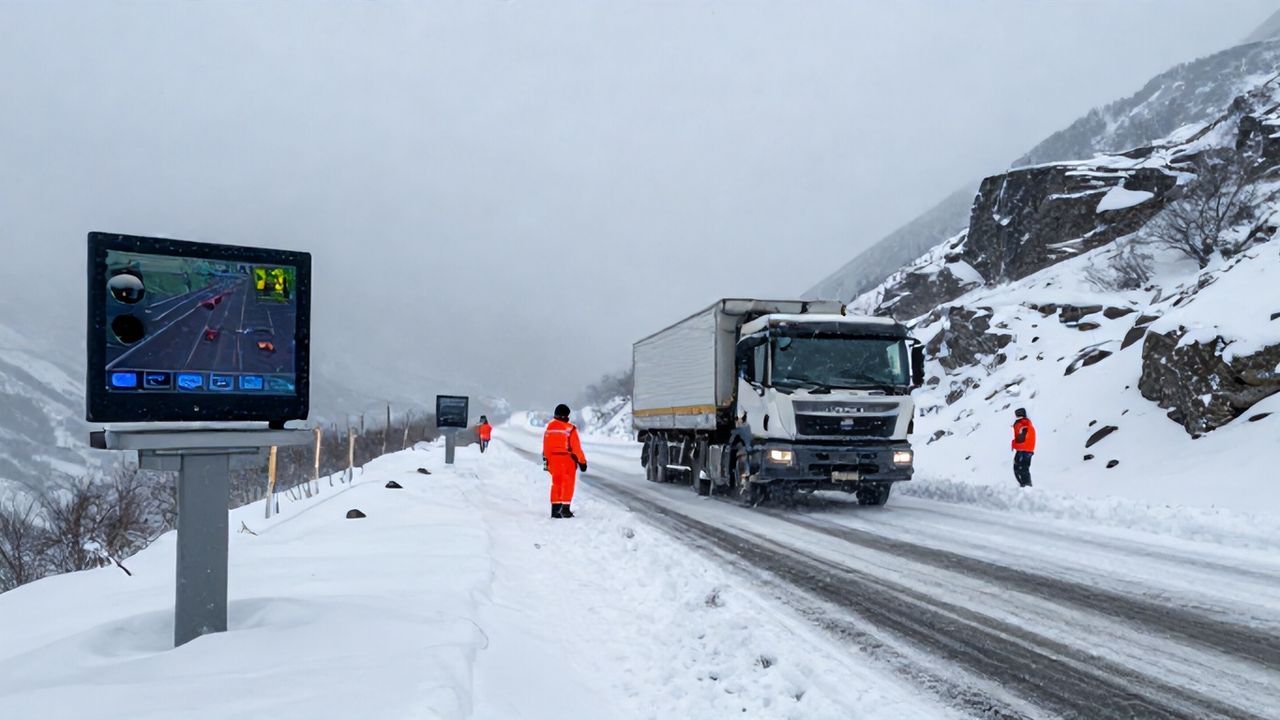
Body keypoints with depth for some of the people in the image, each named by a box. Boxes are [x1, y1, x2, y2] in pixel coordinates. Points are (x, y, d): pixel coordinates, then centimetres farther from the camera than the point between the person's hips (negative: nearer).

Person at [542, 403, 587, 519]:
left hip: (554, 459, 5)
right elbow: (576, 447, -15)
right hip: (568, 460, -5)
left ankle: (555, 509, 14)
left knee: (556, 483, 14)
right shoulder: (570, 428, -16)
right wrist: (582, 461, -7)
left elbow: (546, 446, 7)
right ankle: (565, 509, 7)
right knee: (568, 484, 7)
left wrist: (546, 460, 16)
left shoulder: (549, 427, 1)